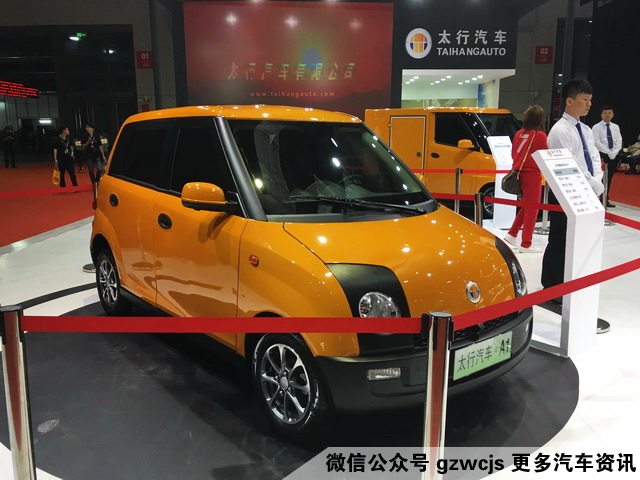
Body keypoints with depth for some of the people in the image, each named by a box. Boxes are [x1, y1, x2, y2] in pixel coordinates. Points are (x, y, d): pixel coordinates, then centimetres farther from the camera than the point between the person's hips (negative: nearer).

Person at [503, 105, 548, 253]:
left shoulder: (519, 133, 5)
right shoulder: (540, 135, -10)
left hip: (518, 173, 6)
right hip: (532, 174, -6)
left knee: (526, 206, 21)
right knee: (532, 209, 4)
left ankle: (512, 234, 21)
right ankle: (526, 245, 8)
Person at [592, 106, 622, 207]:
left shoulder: (616, 127, 13)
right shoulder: (596, 127, -4)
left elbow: (619, 141, 8)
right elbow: (597, 143, -12)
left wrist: (614, 153, -9)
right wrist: (608, 153, -16)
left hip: (614, 156, 5)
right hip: (601, 155, -5)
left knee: (609, 178, 8)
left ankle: (605, 199, 14)